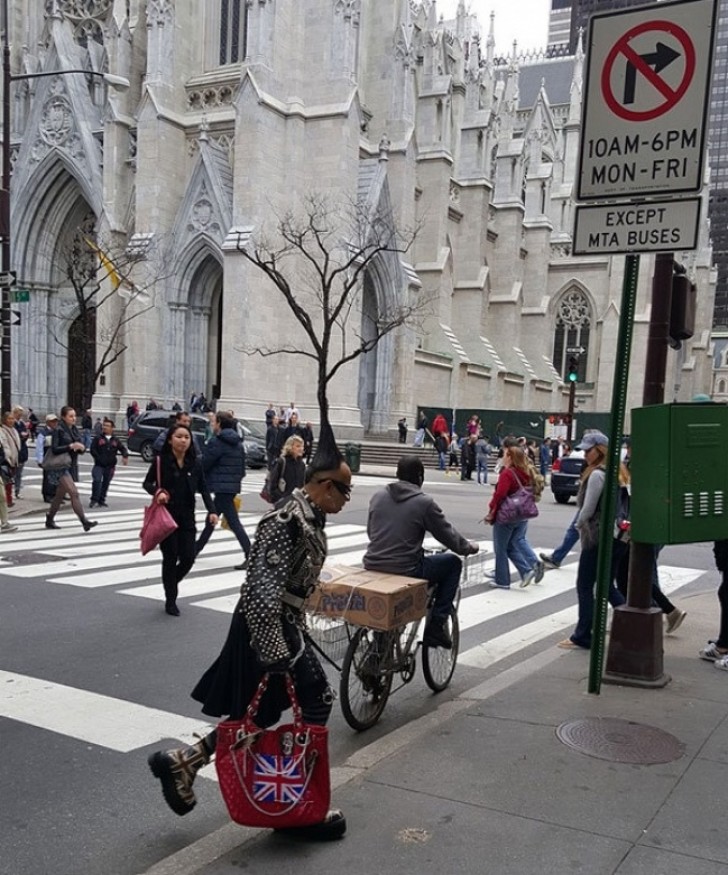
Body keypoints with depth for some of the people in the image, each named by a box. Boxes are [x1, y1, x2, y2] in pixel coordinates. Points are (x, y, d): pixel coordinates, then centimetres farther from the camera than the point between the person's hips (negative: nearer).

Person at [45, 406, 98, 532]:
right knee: (73, 492, -16)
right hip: (61, 466, -7)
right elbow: (54, 449, -16)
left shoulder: (75, 430, 11)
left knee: (60, 495, 14)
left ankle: (49, 520, 26)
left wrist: (82, 447, -11)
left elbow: (82, 448, 12)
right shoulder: (58, 430, -9)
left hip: (72, 466, 7)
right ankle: (84, 521, -20)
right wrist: (71, 446, -23)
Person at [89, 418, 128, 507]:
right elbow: (93, 450, -2)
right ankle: (94, 499, -10)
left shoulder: (115, 440, 10)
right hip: (99, 465, -3)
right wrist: (98, 458, -13)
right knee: (97, 480, -18)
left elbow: (123, 449, 11)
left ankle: (101, 500, 21)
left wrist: (125, 456, -9)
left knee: (106, 483, 9)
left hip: (110, 466, 3)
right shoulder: (98, 438, 2)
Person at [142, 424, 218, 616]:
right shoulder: (161, 460, -7)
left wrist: (211, 510, -7)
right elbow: (147, 483, 1)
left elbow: (203, 489, 5)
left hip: (187, 517, 3)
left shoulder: (195, 463, 1)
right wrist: (158, 491, -20)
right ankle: (170, 600, 18)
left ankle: (171, 584, 32)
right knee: (170, 558, 1)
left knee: (188, 558, 2)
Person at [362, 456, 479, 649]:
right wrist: (469, 547, 21)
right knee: (453, 563, 17)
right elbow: (449, 537, 0)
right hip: (406, 571, -5)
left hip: (372, 567, 6)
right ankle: (436, 625, 13)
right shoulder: (425, 502, -9)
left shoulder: (377, 496, 5)